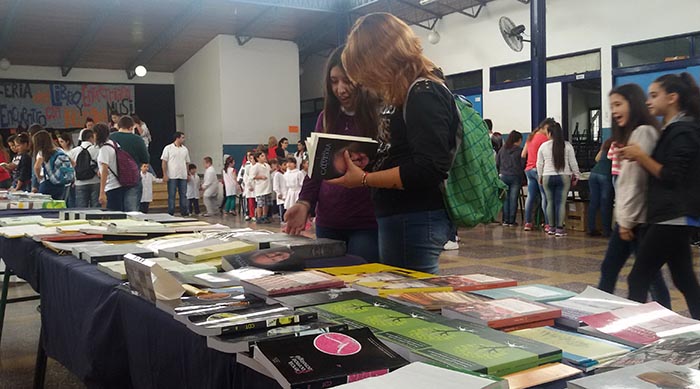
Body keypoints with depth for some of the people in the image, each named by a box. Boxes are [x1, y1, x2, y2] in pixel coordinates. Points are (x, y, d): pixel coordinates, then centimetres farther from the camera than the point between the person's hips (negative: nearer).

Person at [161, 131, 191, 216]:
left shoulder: (185, 149, 12)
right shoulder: (168, 148, -1)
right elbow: (164, 162, -4)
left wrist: (188, 174, 9)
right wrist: (164, 175, -10)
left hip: (183, 176, 4)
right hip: (172, 176, -4)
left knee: (183, 195, 5)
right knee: (171, 195, 0)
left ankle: (184, 212, 10)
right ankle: (171, 213, 5)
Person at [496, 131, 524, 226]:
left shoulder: (502, 149, 3)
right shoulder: (519, 150, -8)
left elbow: (497, 163, 7)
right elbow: (522, 165, -5)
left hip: (503, 176, 3)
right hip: (515, 177, -3)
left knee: (505, 199, 8)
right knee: (513, 199, 1)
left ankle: (505, 220, 9)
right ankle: (512, 221, 2)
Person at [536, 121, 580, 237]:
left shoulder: (543, 146, 1)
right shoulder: (567, 145, 0)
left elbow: (539, 164, 7)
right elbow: (573, 162, 2)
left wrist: (540, 177, 18)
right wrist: (576, 175, 12)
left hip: (547, 177, 1)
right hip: (564, 176, -1)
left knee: (550, 202, 8)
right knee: (561, 202, -1)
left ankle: (551, 228, 14)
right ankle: (559, 229, -2)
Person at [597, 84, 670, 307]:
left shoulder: (643, 132, -13)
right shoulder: (632, 134, 18)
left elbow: (636, 179, -18)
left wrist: (627, 220, -16)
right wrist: (623, 218, 12)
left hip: (638, 218, -10)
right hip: (627, 217, 10)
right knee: (608, 269, 11)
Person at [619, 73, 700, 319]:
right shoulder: (674, 130, 17)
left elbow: (672, 177, -17)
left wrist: (642, 157, -18)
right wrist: (639, 158, 5)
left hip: (672, 217, -10)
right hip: (674, 217, 10)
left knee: (638, 279, -8)